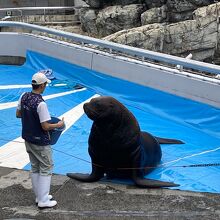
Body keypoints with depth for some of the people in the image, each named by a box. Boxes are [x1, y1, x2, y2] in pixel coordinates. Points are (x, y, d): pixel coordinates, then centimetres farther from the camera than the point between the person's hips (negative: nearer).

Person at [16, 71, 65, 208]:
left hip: (28, 139, 8)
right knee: (46, 169, 5)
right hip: (40, 142, -8)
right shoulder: (40, 103, -27)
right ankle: (43, 201, 8)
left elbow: (18, 114, 10)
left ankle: (39, 196, 29)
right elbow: (45, 126, -24)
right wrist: (59, 125, -7)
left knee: (35, 168, 18)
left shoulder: (24, 97, -4)